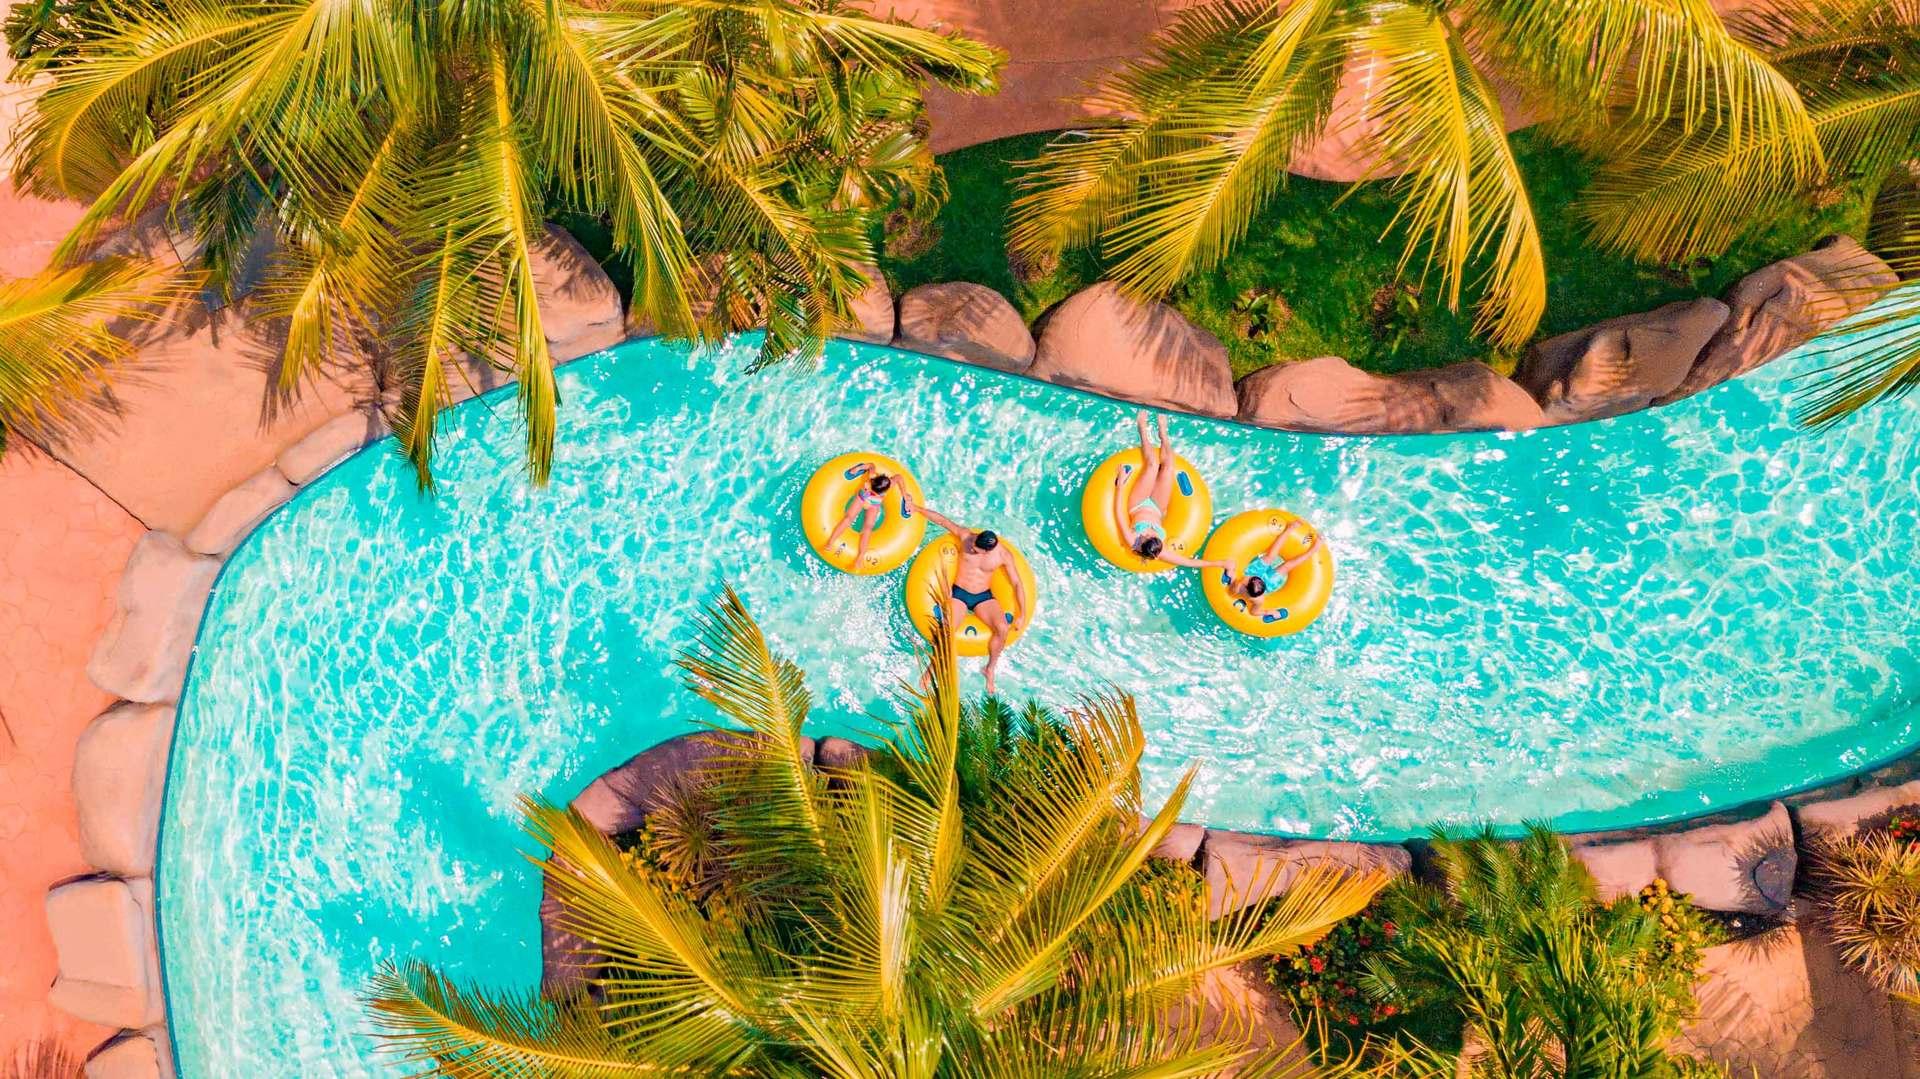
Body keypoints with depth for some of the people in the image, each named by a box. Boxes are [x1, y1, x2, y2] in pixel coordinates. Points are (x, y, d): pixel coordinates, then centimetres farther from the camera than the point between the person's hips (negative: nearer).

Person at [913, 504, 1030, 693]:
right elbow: (942, 520, 1)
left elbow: (1017, 584, -6)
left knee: (1003, 628, -29)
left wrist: (1023, 615, -10)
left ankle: (991, 669, -7)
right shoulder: (966, 536, -11)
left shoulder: (1003, 555, -12)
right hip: (959, 594, 0)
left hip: (984, 598, 0)